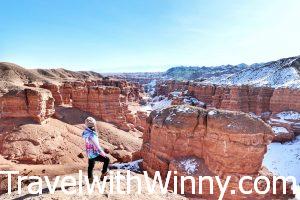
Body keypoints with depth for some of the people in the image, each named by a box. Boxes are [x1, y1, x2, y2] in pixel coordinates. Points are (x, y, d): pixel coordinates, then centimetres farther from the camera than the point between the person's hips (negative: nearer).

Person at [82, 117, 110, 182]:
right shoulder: (91, 134, -27)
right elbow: (96, 145, -24)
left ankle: (90, 179, 36)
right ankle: (103, 176, 8)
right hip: (94, 153, -9)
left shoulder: (86, 132, 1)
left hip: (89, 153, 9)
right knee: (106, 159, 1)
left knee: (91, 166, 21)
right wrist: (102, 152, -15)